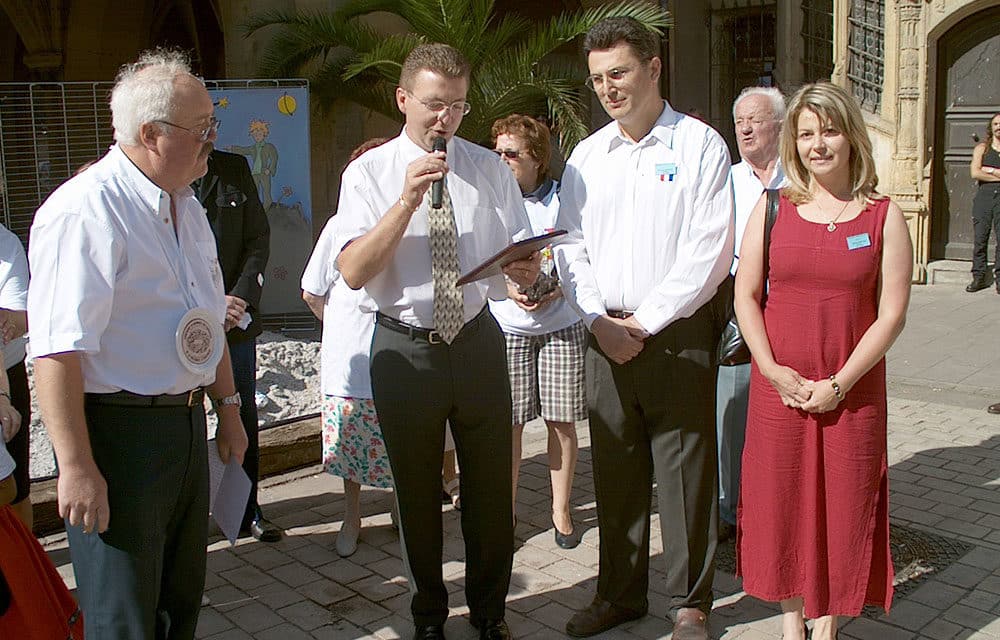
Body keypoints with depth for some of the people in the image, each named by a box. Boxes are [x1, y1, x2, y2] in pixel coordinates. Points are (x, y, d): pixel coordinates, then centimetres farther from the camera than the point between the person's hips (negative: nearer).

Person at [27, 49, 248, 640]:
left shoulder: (188, 205, 11)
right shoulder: (85, 210, -19)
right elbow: (58, 350, -24)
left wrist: (228, 407, 21)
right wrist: (77, 467, -23)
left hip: (188, 427, 9)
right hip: (118, 435, -8)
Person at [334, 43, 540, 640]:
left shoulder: (491, 169, 3)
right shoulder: (368, 173, -5)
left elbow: (519, 257, 4)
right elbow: (354, 272, -16)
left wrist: (527, 269, -20)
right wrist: (408, 200, -25)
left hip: (478, 344, 2)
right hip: (404, 350, -1)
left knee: (491, 489, 12)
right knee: (418, 494, 15)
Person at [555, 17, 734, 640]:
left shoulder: (699, 144, -3)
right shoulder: (586, 156, 11)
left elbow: (710, 248, -10)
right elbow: (572, 246, 10)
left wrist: (646, 320, -11)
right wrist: (599, 319, -4)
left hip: (678, 334, -4)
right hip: (607, 335, 4)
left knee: (686, 472, 3)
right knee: (615, 471, 11)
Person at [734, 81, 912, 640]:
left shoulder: (883, 216, -1)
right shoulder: (773, 208, 2)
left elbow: (892, 313, -5)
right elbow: (745, 296, 1)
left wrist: (840, 383, -13)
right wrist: (773, 370, -10)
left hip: (852, 391, -1)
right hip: (778, 386, 1)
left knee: (843, 504, 8)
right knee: (782, 502, 9)